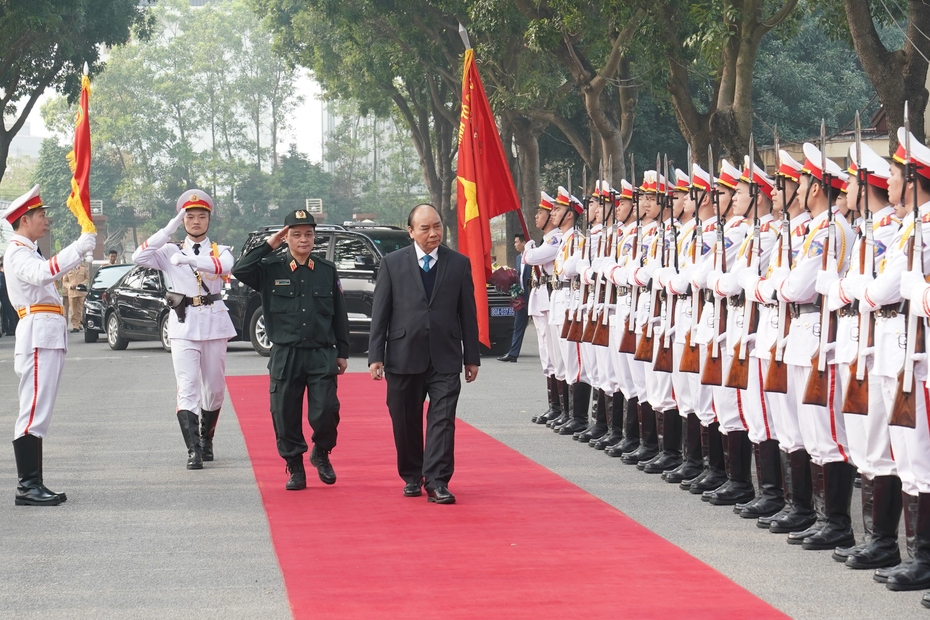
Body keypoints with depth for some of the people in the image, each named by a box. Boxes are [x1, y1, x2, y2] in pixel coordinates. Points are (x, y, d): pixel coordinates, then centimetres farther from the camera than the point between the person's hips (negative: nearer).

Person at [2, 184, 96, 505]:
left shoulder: (28, 252, 24)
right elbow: (42, 273, -31)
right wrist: (78, 248, -35)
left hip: (48, 337, 11)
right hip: (38, 336, -11)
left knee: (38, 414, 9)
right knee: (34, 414, -13)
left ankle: (35, 485, 10)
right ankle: (27, 487, -15)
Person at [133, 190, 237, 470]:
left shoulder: (220, 251, 8)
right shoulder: (170, 252, 8)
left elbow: (224, 266, -17)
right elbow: (139, 257, -9)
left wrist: (189, 259, -32)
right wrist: (170, 229, -13)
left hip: (214, 323, 2)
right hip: (183, 324, -2)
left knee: (215, 388, 10)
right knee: (188, 388, -12)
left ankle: (206, 440, 29)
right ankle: (193, 450, -18)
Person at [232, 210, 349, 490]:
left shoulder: (327, 271, 9)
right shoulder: (271, 269, 3)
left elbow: (339, 314, 13)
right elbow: (239, 271, -15)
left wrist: (342, 352, 11)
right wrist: (268, 245, -10)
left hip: (322, 355, 0)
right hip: (285, 357, 0)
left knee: (326, 412, -8)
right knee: (286, 415, 2)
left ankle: (321, 454, 20)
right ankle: (295, 468, 17)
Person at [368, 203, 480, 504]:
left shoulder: (459, 264, 6)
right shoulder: (392, 263, 3)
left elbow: (468, 313, 8)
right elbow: (379, 313, 2)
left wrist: (471, 357, 6)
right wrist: (376, 356, -4)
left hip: (445, 358, 0)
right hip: (404, 358, 0)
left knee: (442, 420, -8)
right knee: (406, 423, 8)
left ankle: (437, 482, -7)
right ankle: (411, 477, 24)